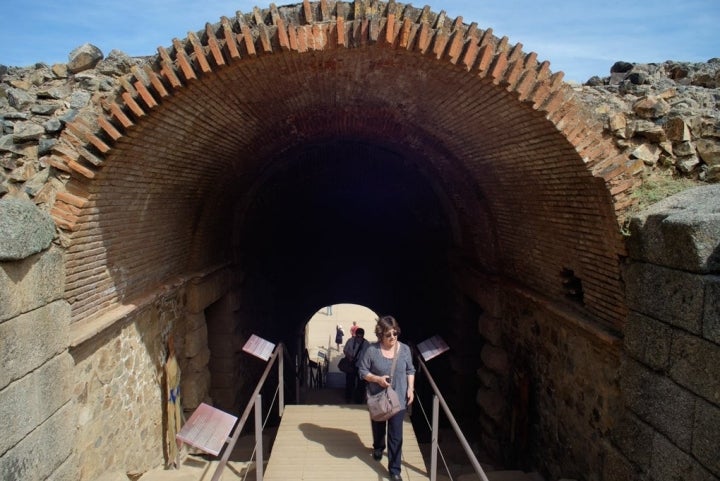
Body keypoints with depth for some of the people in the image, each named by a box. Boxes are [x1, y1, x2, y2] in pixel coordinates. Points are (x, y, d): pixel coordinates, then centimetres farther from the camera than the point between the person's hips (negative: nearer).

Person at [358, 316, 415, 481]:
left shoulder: (405, 349, -8)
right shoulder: (372, 350, -16)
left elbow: (410, 371, 5)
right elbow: (363, 371, -8)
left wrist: (410, 389, -6)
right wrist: (378, 379, -23)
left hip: (399, 398, 0)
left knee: (396, 434, 0)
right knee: (378, 427, 24)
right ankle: (378, 447, 55)